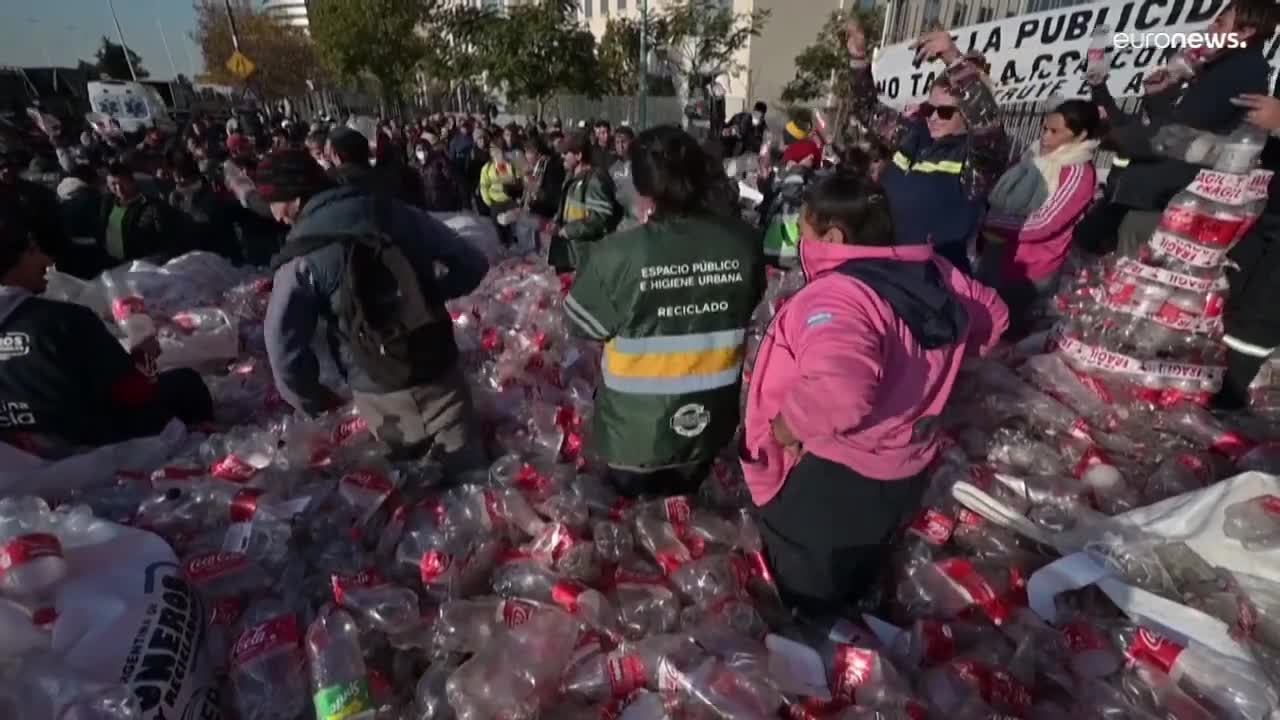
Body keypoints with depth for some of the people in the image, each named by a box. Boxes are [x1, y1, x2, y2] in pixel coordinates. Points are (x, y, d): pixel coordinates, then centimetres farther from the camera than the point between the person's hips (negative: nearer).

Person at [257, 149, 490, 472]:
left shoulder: (301, 256, -10)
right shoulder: (396, 212, -2)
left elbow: (284, 345, -12)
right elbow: (472, 263, -1)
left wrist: (311, 399, 5)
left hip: (379, 391, -1)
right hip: (440, 370, 2)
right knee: (468, 467, 13)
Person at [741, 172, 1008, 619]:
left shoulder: (836, 297, -33)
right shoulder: (932, 272, -4)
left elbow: (836, 389, -52)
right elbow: (991, 316, 14)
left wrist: (787, 425, -32)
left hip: (835, 478, -9)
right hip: (906, 468, 9)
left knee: (809, 600, 21)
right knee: (855, 584, 36)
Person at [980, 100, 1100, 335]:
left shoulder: (1078, 173, -15)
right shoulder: (1040, 156, 7)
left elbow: (1044, 224, -20)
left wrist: (995, 226, -13)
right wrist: (990, 224, -3)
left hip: (1030, 271, -7)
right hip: (1000, 257, 7)